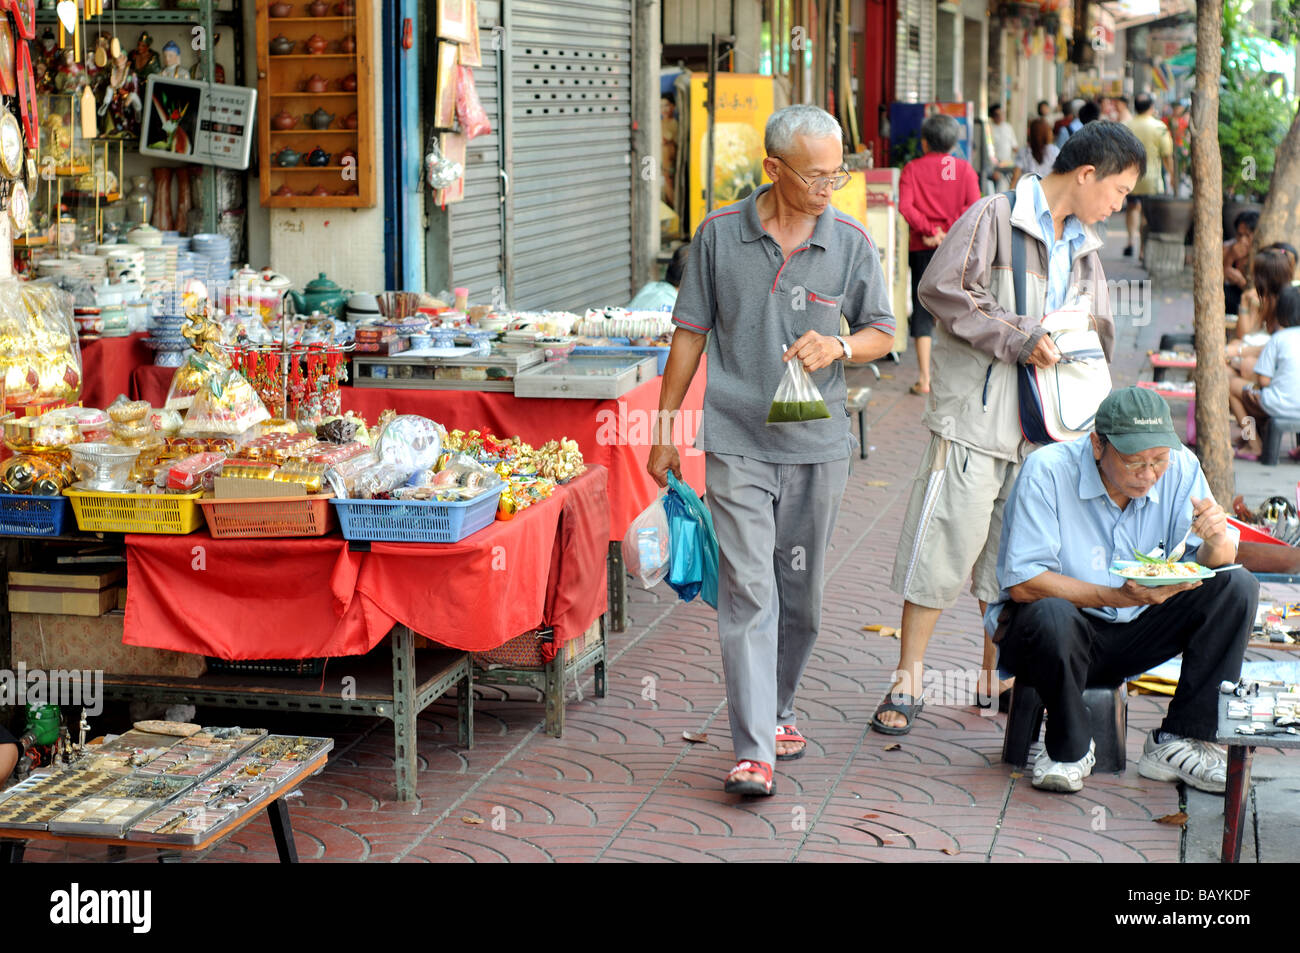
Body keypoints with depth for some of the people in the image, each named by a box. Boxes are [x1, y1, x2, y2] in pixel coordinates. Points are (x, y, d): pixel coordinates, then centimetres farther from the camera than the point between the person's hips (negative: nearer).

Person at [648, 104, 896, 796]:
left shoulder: (851, 242, 1)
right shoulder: (719, 235, -2)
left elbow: (883, 334, 9)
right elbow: (690, 334, 5)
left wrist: (837, 345, -14)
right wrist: (664, 433, 7)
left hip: (817, 445, 2)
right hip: (737, 444, -2)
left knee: (801, 592, 13)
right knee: (748, 591, -9)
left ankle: (776, 710, 34)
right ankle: (752, 752, -10)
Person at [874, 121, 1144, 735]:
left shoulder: (1085, 247, 17)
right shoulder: (995, 217, -5)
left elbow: (1097, 333, 25)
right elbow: (941, 288, -15)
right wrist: (1017, 339, -17)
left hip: (1040, 426, 7)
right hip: (974, 414, -7)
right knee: (945, 543, -6)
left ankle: (996, 675, 24)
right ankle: (907, 681, 4)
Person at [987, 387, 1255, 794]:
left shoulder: (1181, 467, -7)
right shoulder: (1047, 471, -20)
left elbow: (1215, 566, -5)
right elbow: (1022, 584, -25)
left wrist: (1216, 540, -30)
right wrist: (1119, 597, -35)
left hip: (1132, 635, 5)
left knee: (1237, 586, -13)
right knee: (1051, 616, -39)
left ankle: (1176, 743, -10)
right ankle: (1069, 748, -11)